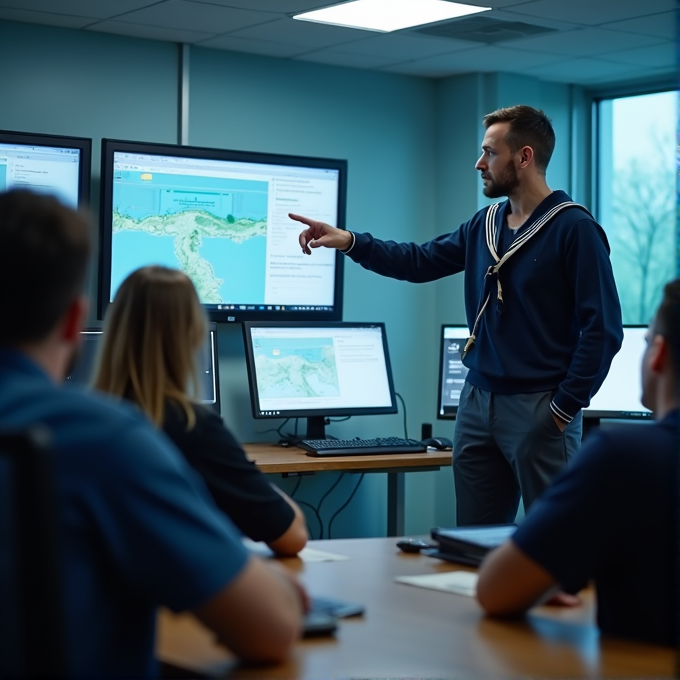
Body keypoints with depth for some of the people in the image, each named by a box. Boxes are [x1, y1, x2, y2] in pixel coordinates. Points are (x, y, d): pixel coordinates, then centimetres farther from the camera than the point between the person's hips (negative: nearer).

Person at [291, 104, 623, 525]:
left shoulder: (574, 229, -10)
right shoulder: (485, 225, 12)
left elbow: (603, 329, -13)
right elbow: (421, 261, 17)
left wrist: (566, 407, -13)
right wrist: (349, 242, 6)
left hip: (539, 408, -7)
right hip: (478, 400, 7)